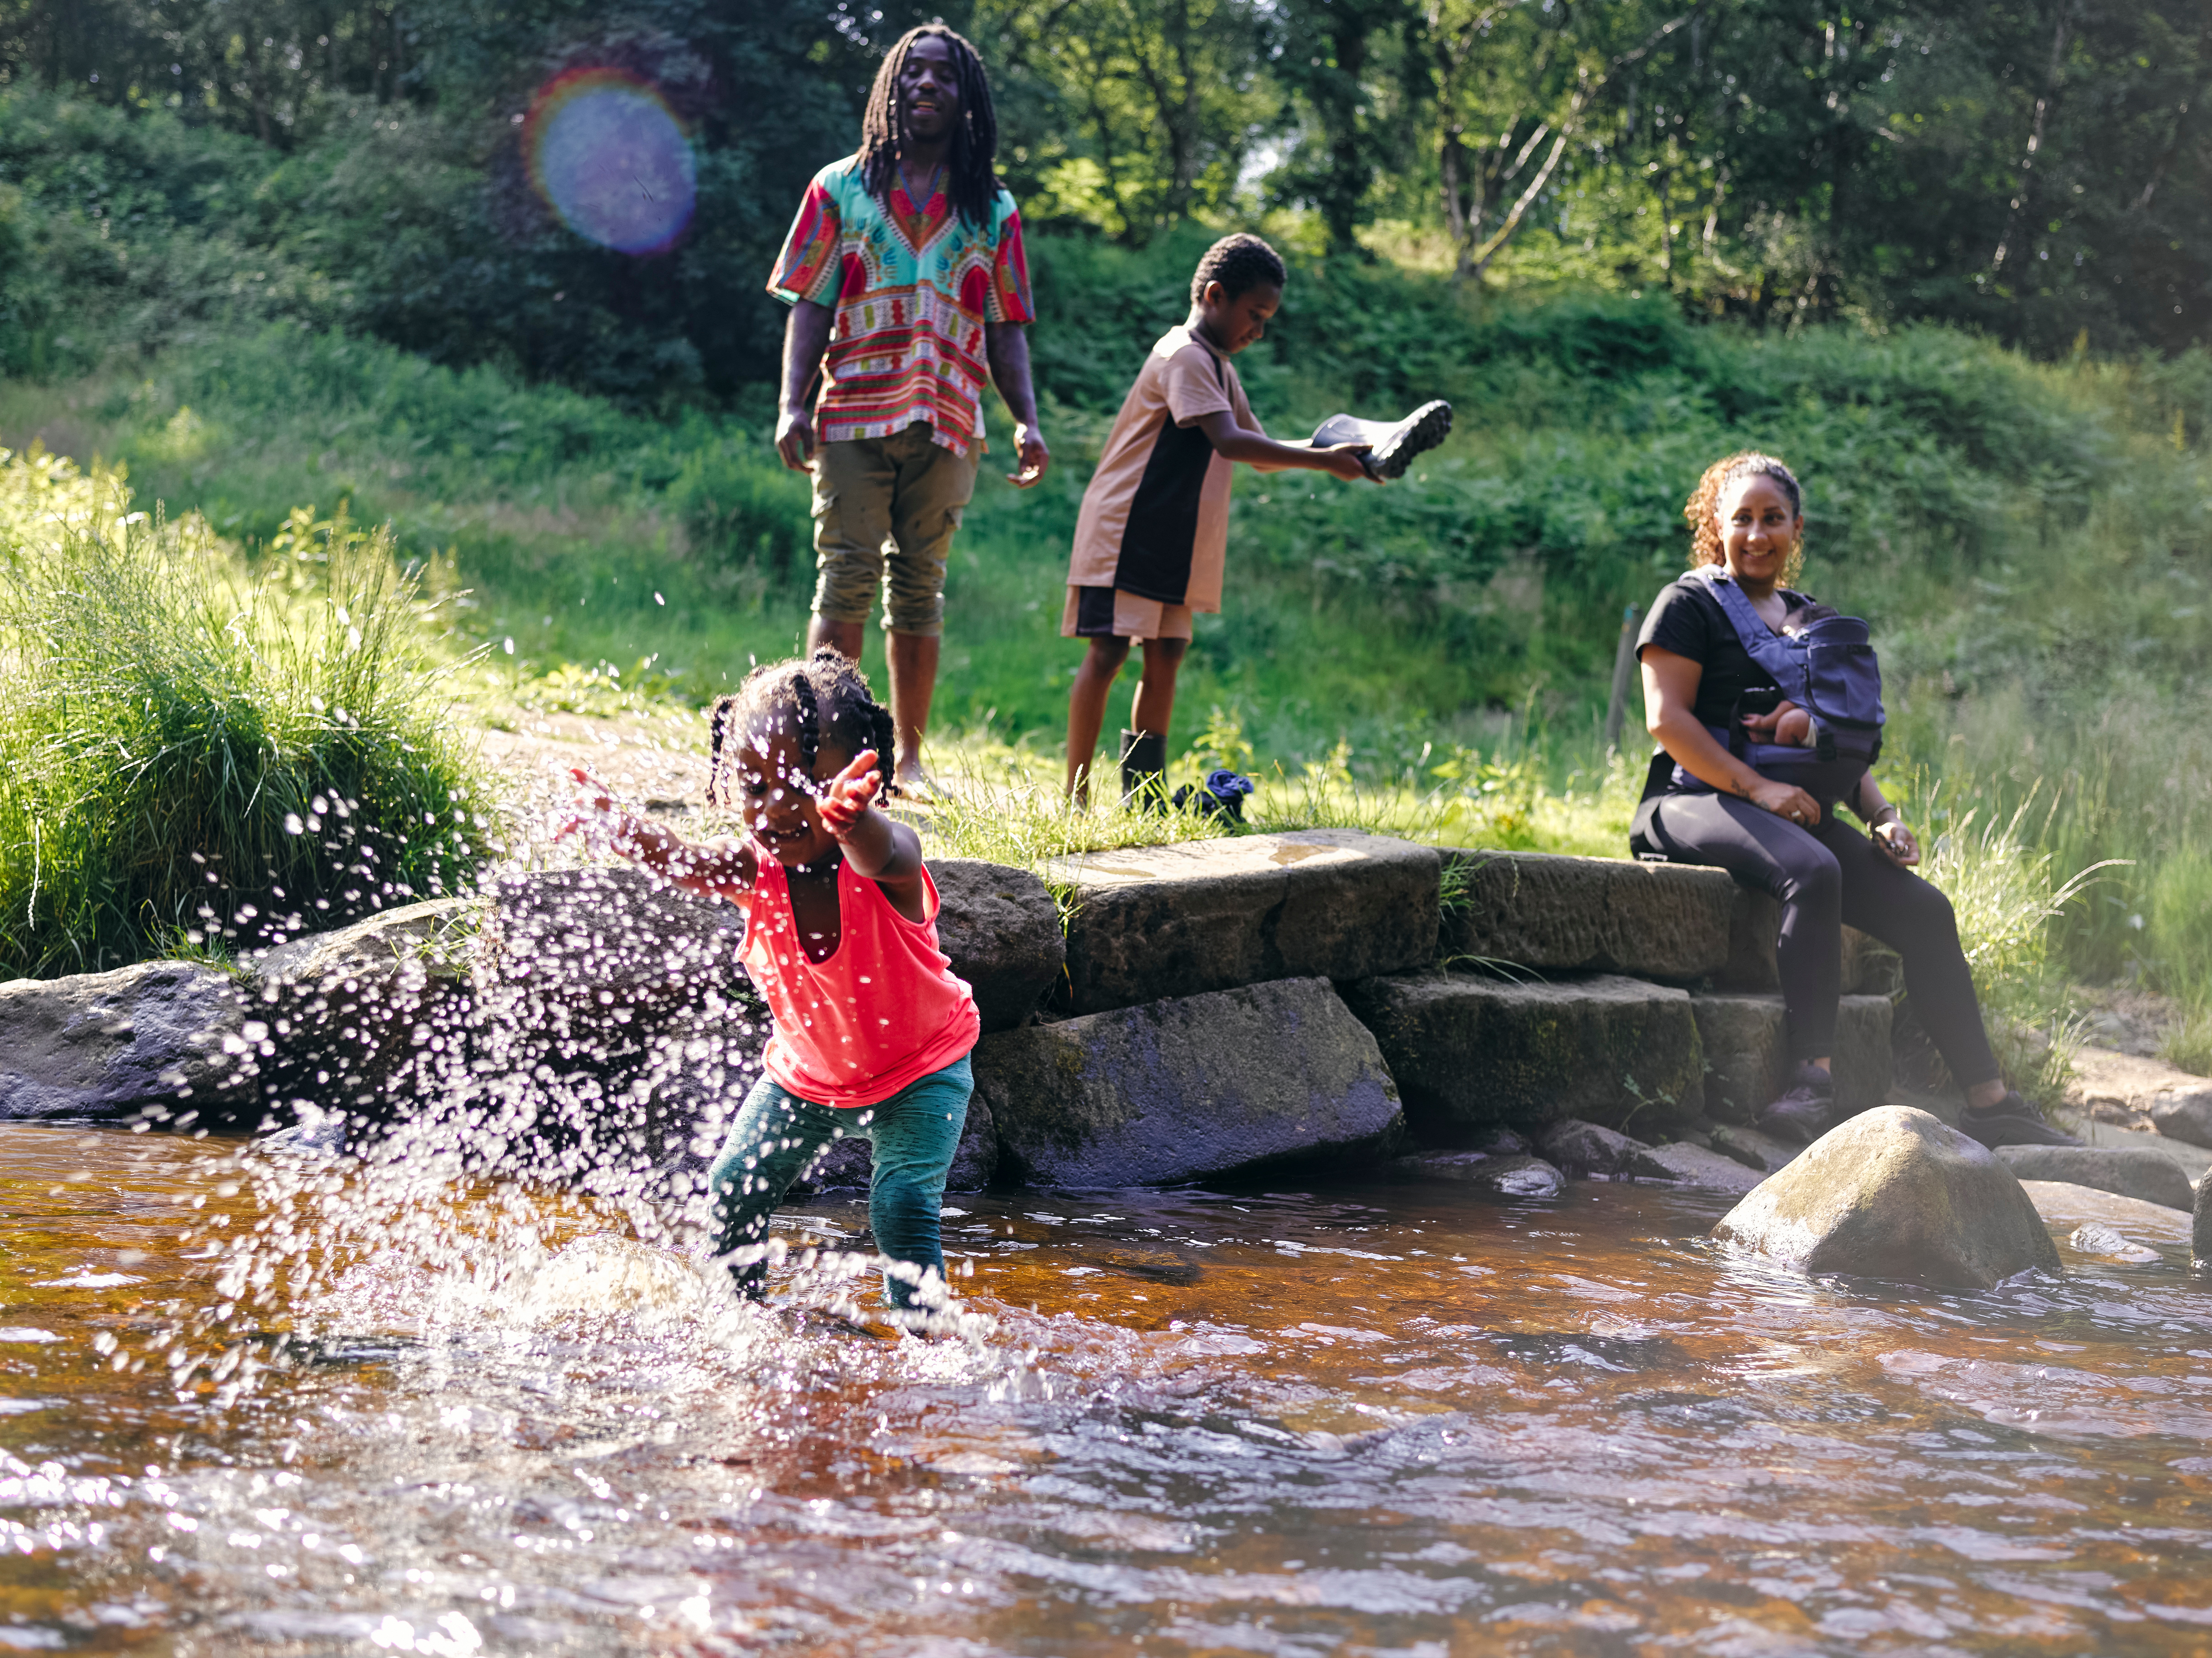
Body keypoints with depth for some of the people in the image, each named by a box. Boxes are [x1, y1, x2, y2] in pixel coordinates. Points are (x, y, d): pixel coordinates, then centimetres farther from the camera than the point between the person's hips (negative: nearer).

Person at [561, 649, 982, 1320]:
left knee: (904, 1201, -20)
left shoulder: (890, 861, -31)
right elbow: (682, 862, -41)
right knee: (732, 1192, 2)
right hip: (807, 1073, 5)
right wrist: (615, 823, -63)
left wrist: (848, 816, -83)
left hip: (919, 1070, -4)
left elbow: (875, 857, -57)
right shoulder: (757, 871, -21)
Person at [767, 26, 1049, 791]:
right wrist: (793, 404, -7)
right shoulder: (842, 188, 10)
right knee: (846, 579, -8)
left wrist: (1027, 422, 1)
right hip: (854, 416, -2)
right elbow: (808, 305, 5)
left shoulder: (992, 209, 14)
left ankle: (908, 756, 9)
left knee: (920, 587, 4)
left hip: (946, 422, 2)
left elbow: (1006, 329, 13)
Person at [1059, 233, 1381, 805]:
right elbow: (1228, 442, -26)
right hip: (1124, 534, -10)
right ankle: (1075, 799, -11)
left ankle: (1145, 793, 8)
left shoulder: (1218, 368, 19)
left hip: (1172, 544, 10)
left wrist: (1339, 453, 5)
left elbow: (1260, 451, 21)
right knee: (1108, 652, -11)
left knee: (1165, 656, 6)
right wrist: (1323, 462, -26)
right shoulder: (1185, 357, -13)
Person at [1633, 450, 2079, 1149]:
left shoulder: (1815, 623, 24)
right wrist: (1756, 787, -19)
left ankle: (1989, 1104, -9)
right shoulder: (1689, 605, 3)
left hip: (1800, 810, 6)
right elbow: (1666, 718, -9)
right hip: (1696, 802, -6)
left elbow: (1849, 747, 25)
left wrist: (1881, 814, 6)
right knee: (1812, 873, -37)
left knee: (1924, 908, -12)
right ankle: (1813, 1079, -42)